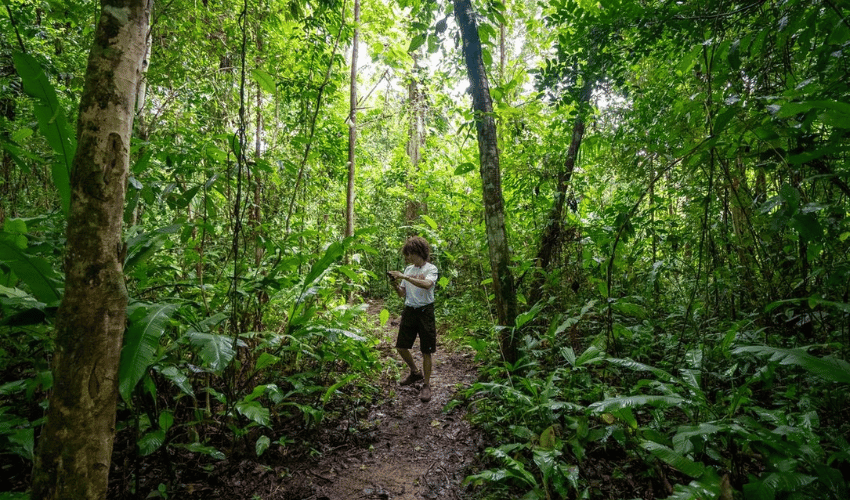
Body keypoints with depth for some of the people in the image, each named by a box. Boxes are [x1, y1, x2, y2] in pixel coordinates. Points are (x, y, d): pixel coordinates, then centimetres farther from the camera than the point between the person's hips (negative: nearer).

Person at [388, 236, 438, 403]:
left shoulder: (431, 268, -6)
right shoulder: (408, 269, 11)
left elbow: (427, 284, -28)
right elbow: (402, 294, 12)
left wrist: (404, 277, -28)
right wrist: (395, 284, -7)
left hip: (425, 312, -6)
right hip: (409, 311, 6)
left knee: (426, 351, 0)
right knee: (401, 346, 10)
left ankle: (426, 385, 14)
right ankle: (415, 373, 34)